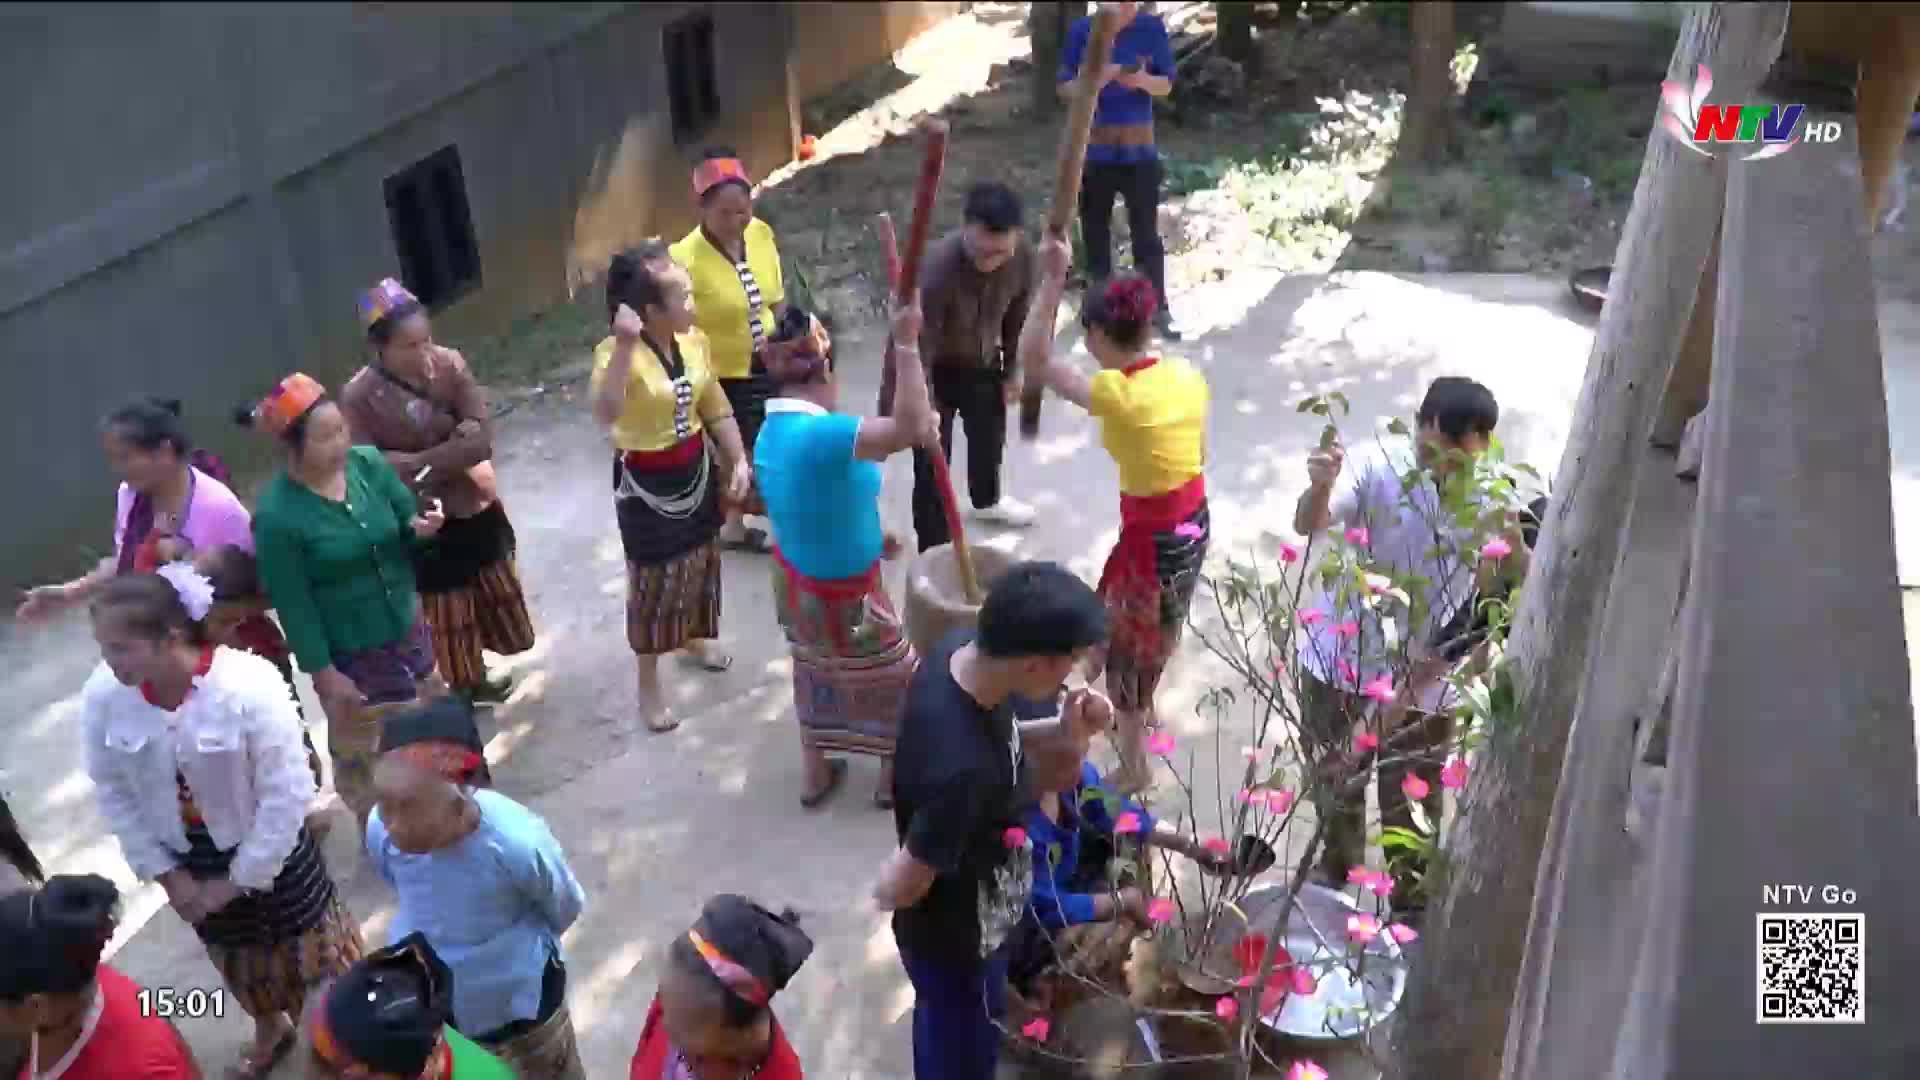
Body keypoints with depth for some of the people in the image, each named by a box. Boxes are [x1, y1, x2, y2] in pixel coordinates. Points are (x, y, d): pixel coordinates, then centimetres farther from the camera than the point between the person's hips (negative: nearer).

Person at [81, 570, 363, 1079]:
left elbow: (286, 795, -24)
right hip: (186, 853, 4)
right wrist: (162, 870, -3)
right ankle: (270, 1030, 56)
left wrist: (239, 879, -17)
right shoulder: (103, 695, -20)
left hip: (267, 845, -4)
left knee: (310, 941, 17)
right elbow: (112, 791, -4)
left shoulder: (250, 686, -33)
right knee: (234, 956, 26)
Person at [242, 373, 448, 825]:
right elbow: (293, 605, -18)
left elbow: (405, 522, 2)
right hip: (350, 653, -5)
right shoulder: (277, 515, -25)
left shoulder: (368, 463, -11)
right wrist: (324, 672, -14)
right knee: (359, 751, 16)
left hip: (407, 627, 5)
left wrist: (420, 527, -22)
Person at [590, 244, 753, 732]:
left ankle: (695, 635, 52)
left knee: (700, 557, 24)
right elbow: (606, 415, -45)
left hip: (695, 468, 6)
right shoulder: (618, 353, -26)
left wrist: (739, 460, -2)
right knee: (653, 578, 6)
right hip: (645, 481, -6)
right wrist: (625, 346, -51)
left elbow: (716, 408, 5)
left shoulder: (695, 341, -6)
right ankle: (649, 683, 24)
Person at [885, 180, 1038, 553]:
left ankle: (987, 500, 60)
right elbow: (917, 346, -40)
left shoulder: (1022, 253, -23)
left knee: (990, 436, 29)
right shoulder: (938, 268, -41)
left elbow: (1017, 311, -3)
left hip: (984, 361, 6)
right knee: (932, 464, -2)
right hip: (937, 368, -6)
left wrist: (1013, 367, 8)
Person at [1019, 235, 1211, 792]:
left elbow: (1034, 358, -26)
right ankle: (1145, 708, 55)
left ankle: (1133, 765, 28)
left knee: (1122, 645, 13)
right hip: (1194, 522, 8)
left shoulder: (1116, 394, -27)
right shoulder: (1186, 374, -5)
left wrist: (1052, 279, -28)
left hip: (1151, 537, -7)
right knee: (1157, 627, 31)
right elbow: (1198, 452, 7)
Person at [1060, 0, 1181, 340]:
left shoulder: (1152, 28, -5)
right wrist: (1093, 82, -23)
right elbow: (1065, 87, -3)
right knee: (1095, 231, 11)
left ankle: (1158, 309, 12)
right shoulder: (1082, 29, -5)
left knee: (1146, 232, 3)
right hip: (1093, 150, 1)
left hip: (1139, 150, -1)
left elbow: (1166, 85, -1)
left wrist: (1143, 80, -23)